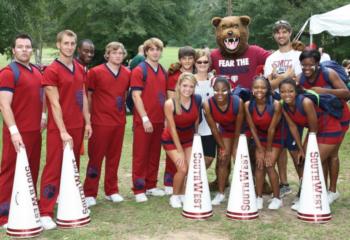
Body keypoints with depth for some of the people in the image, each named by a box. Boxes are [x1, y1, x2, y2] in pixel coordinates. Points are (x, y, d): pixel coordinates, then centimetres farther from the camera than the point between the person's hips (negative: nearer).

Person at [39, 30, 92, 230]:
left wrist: (87, 122, 10)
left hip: (77, 126, 7)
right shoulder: (51, 71, -11)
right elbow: (55, 104, -15)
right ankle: (45, 213, -1)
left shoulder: (80, 69, 11)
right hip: (58, 129, -7)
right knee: (54, 169, -5)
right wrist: (63, 131, -17)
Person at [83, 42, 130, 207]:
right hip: (100, 122, -4)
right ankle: (90, 193, 11)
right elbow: (88, 96, -1)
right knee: (96, 158, 2)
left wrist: (121, 109, 13)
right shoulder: (95, 72, -7)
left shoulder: (127, 73, 5)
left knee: (114, 157, 12)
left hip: (119, 122, 4)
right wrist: (89, 118, 2)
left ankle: (111, 191, 24)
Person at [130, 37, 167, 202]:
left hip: (159, 120, 6)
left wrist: (167, 117, 11)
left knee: (155, 154, 12)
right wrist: (145, 118, -17)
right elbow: (136, 96, -12)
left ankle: (151, 185, 23)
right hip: (143, 121, -6)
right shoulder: (139, 71, -6)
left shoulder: (163, 72, 12)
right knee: (140, 155, 1)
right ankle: (139, 190, 8)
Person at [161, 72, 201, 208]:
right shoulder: (170, 104, -25)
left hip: (188, 139, 4)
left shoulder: (197, 100, -15)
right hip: (171, 140, -4)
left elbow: (196, 121, 1)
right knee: (182, 169, -16)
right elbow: (172, 129, -19)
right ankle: (175, 196, 9)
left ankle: (183, 194, 17)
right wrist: (180, 151, -16)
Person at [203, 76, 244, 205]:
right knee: (223, 161, 4)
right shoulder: (208, 104, -29)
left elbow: (238, 128, -22)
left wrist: (235, 149, -14)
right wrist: (223, 147, -9)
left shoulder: (238, 102, -36)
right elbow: (214, 128, -16)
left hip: (240, 132, -2)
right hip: (225, 131, 2)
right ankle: (220, 193, 14)